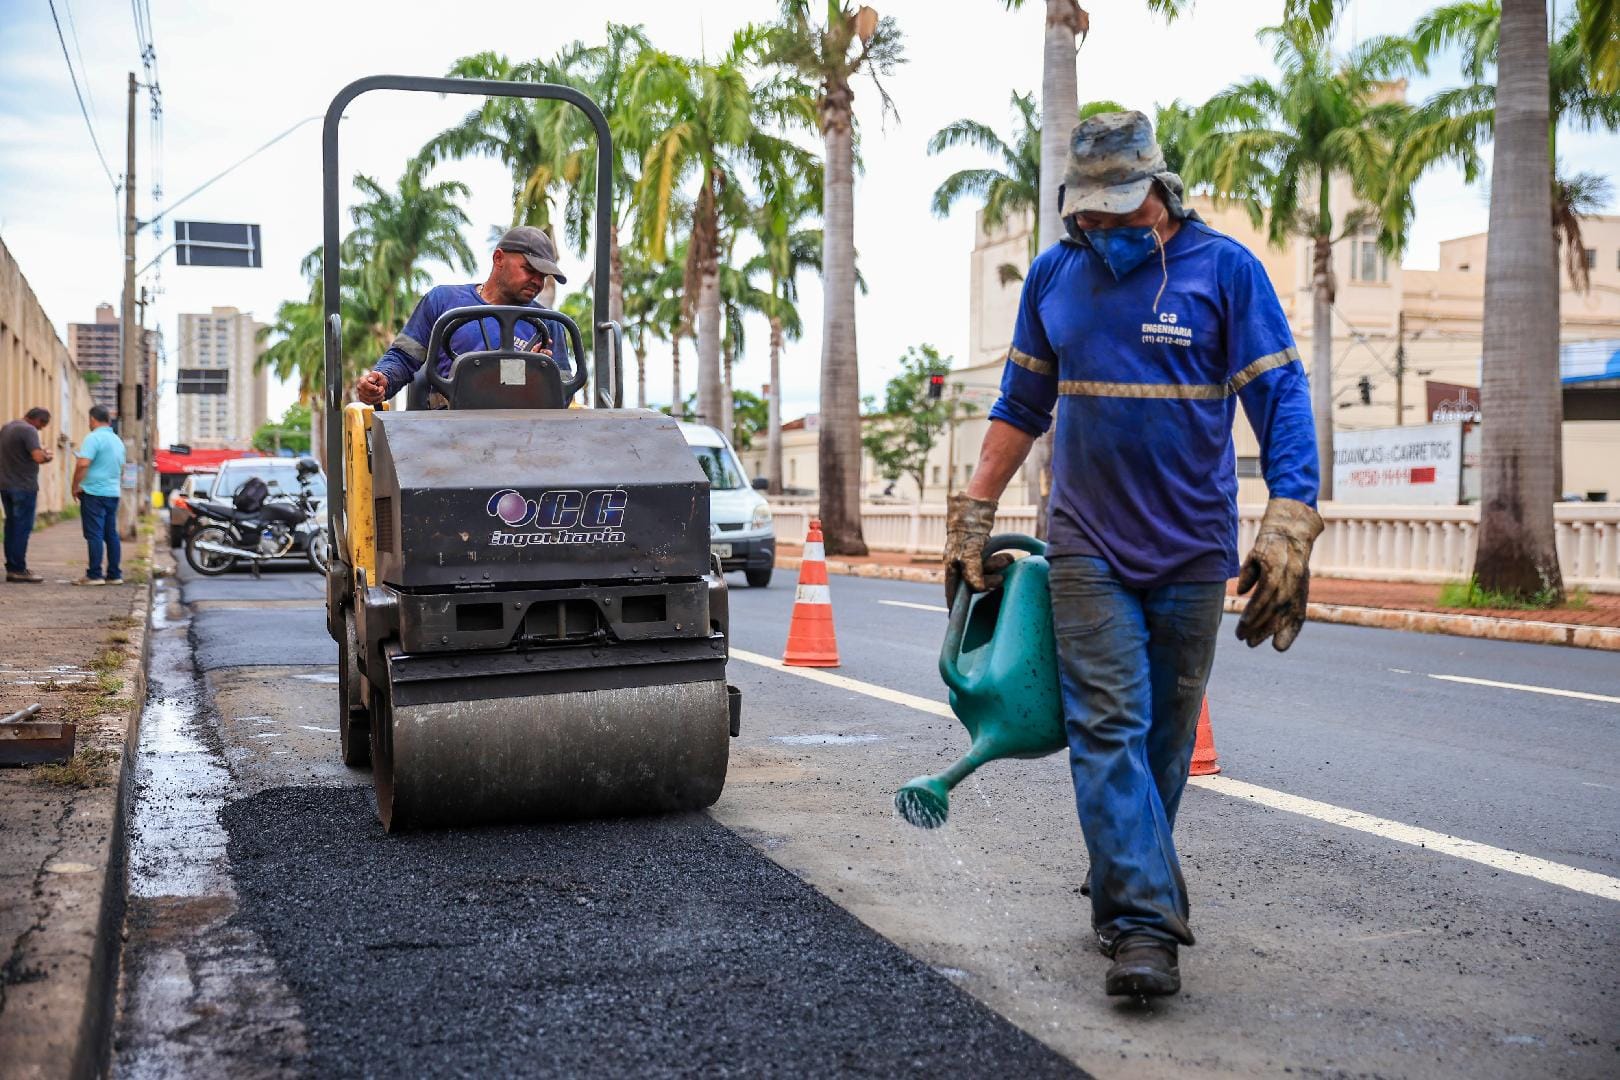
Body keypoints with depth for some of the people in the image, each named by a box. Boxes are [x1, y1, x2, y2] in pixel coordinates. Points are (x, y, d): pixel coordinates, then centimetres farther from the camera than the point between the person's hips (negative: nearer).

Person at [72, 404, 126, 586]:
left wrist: (75, 487, -11)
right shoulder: (118, 440, 16)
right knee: (111, 535, 9)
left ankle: (94, 575, -6)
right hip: (113, 493, 8)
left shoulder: (94, 438, -12)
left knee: (94, 534, -6)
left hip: (94, 492, -8)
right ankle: (114, 575, 10)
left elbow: (83, 464, -21)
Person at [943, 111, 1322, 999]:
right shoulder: (1054, 275, 6)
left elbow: (1281, 400, -8)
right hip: (1087, 549, 1)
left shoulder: (1225, 269, -4)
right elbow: (1020, 406, 15)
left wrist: (1289, 529, -19)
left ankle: (1124, 888, 27)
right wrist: (971, 517, 13)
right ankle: (1144, 925, -9)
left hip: (1193, 551, -1)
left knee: (1165, 736, 9)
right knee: (1109, 729, -9)